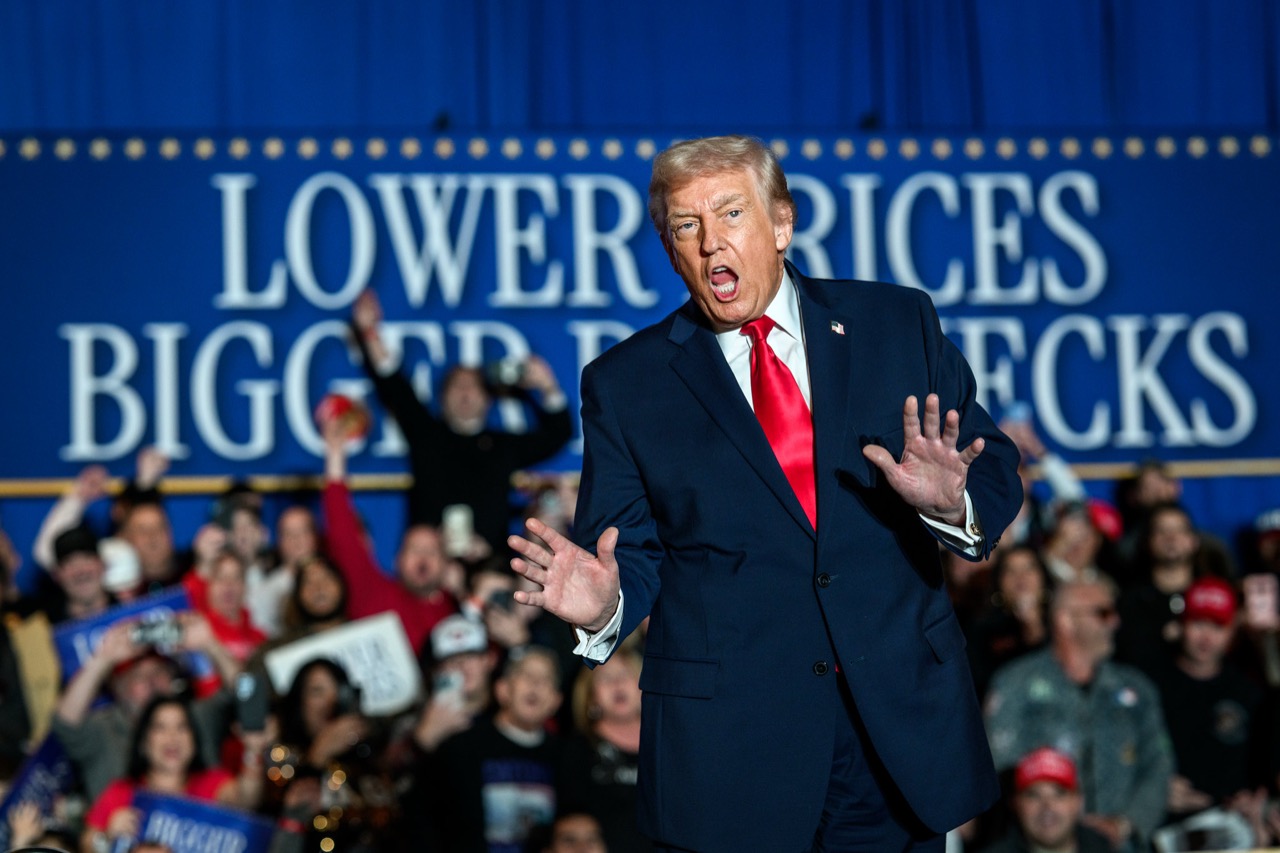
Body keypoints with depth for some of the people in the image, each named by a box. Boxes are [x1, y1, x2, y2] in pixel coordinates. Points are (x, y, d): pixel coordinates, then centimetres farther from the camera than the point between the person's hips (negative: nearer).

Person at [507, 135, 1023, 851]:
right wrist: (604, 605, -20)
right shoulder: (624, 385, 4)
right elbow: (631, 553, 3)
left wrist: (950, 501, -18)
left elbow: (995, 472, 4)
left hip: (905, 716, 1)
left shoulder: (899, 323, 5)